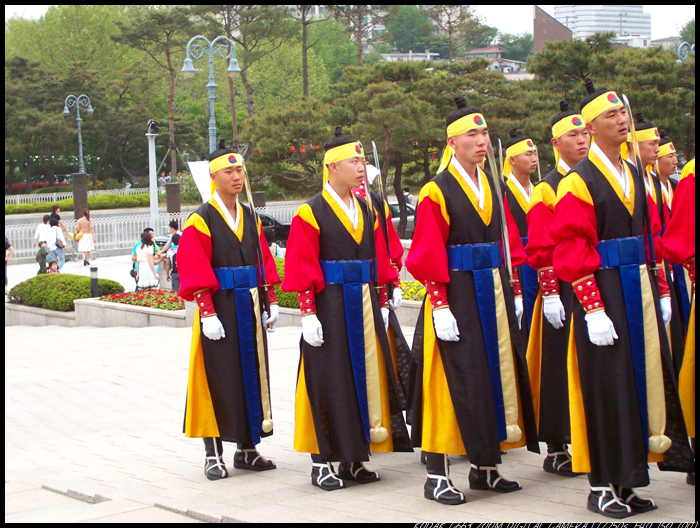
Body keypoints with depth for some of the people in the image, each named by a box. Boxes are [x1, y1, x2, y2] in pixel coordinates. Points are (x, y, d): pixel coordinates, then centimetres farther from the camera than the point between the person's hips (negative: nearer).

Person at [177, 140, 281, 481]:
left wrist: (271, 300, 9)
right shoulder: (201, 221, -6)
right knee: (219, 379, -3)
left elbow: (264, 261, 15)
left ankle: (247, 449, 18)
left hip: (250, 310, 6)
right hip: (220, 309, -6)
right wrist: (207, 313, -18)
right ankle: (214, 455, 3)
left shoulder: (250, 218, 13)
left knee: (252, 374, 9)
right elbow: (195, 272, -12)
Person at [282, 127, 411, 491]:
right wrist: (308, 313, -16)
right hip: (330, 307, -6)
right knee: (328, 382, -2)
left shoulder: (367, 211, 13)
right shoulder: (310, 214, -7)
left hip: (364, 307, 6)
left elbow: (379, 261, 15)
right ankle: (322, 462, 6)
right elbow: (301, 268, -11)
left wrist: (382, 303, 11)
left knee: (364, 376, 8)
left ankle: (354, 458, 18)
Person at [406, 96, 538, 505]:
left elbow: (509, 242, 15)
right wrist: (440, 305, -18)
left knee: (497, 372, 10)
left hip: (495, 295, 7)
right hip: (458, 297, -7)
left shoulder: (494, 188, 12)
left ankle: (486, 466, 22)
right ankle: (437, 476, -1)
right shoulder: (437, 192, -8)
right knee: (454, 378, -7)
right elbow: (429, 256, -12)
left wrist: (514, 290, 9)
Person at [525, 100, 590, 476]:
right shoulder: (546, 191, -2)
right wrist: (549, 294, -13)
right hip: (564, 291, -5)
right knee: (561, 369, -1)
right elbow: (541, 250, -7)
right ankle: (556, 448, 7)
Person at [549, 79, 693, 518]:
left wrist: (661, 291, 14)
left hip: (640, 294, 7)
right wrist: (592, 307, -19)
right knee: (606, 387, -4)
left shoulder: (635, 176, 14)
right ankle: (602, 486, 5)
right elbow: (573, 250, -14)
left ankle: (627, 482, 17)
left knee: (643, 379, 8)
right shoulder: (578, 182, -8)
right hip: (603, 294, -7)